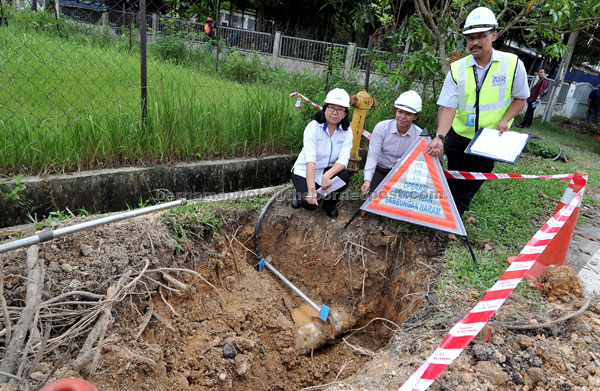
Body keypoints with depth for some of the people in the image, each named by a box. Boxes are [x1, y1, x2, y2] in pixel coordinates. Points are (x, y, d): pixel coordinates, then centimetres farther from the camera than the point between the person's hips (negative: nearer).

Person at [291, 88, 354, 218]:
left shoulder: (346, 131, -10)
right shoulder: (313, 127, -20)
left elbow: (343, 160, -20)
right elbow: (310, 160, -30)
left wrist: (328, 175, -40)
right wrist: (311, 190, -39)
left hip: (329, 169, 4)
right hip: (304, 171, -3)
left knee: (344, 176, -28)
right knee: (310, 203, -26)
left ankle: (330, 202, 2)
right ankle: (301, 194, 12)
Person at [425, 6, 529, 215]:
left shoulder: (513, 64, -7)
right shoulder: (457, 69, -6)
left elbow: (520, 98, 5)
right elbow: (449, 107, -12)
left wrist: (505, 120, -14)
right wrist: (439, 137, -27)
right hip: (458, 136, 1)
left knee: (469, 188, 4)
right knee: (453, 184, 14)